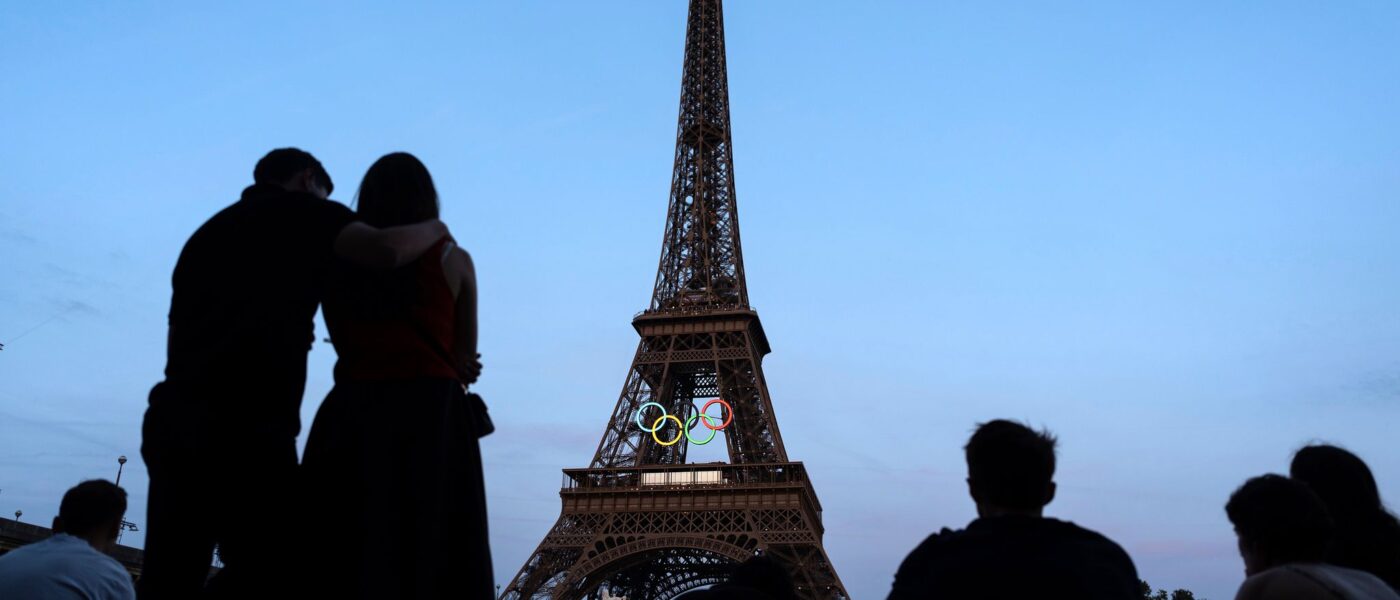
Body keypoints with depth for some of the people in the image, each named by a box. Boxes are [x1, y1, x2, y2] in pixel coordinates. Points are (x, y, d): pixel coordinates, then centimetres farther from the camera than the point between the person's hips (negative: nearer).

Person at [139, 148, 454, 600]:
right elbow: (385, 250, -11)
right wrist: (433, 229, 8)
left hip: (173, 416, 7)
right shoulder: (301, 211, 7)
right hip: (246, 424, -7)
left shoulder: (208, 231, 28)